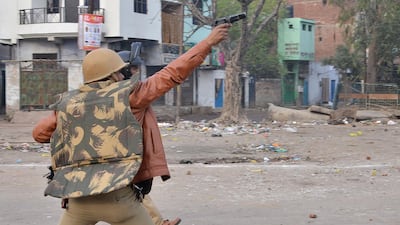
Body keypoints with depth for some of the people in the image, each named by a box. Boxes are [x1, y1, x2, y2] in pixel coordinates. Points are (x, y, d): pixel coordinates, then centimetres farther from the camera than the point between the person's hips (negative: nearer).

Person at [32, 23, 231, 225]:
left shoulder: (67, 103, 11)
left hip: (77, 197, 4)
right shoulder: (127, 94, 1)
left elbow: (39, 133, 22)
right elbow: (173, 74, 3)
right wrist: (208, 42, 9)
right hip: (117, 195, -3)